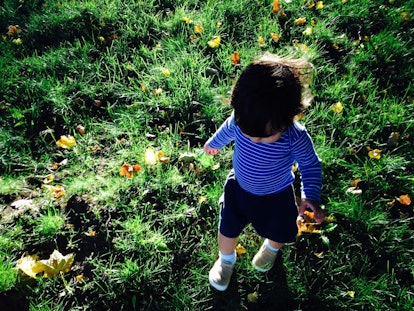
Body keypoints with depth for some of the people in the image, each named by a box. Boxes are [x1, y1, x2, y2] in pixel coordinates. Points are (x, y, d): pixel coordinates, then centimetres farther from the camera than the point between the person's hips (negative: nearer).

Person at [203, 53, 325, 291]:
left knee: (278, 232, 25)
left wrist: (311, 196, -27)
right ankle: (226, 259, 54)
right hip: (239, 188, 2)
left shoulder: (296, 138, -36)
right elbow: (227, 131, -2)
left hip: (276, 196, -1)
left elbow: (310, 165, -16)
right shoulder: (239, 120, -28)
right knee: (228, 229, 19)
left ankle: (271, 248, 64)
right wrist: (214, 143, 18)